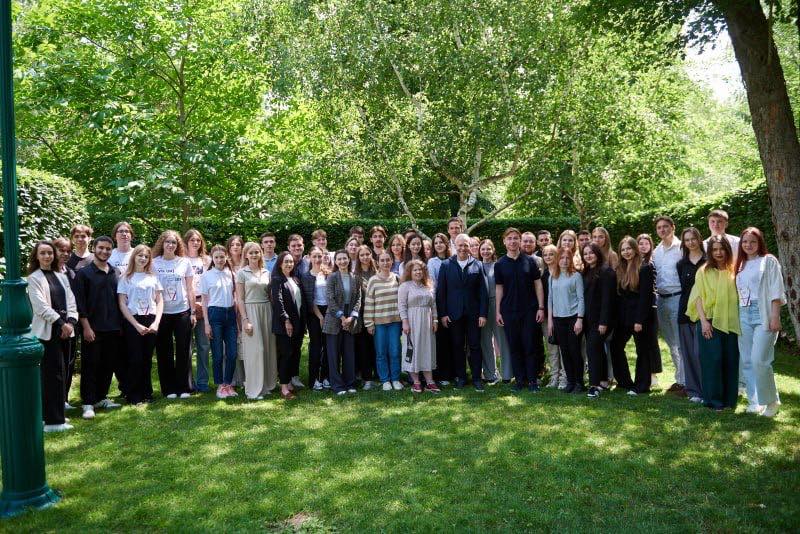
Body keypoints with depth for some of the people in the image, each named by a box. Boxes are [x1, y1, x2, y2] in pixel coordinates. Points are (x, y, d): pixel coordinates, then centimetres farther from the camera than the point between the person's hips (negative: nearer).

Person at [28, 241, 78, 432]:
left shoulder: (61, 277, 15)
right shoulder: (34, 278, -2)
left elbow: (70, 301, 10)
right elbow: (41, 306, -11)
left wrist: (70, 322, -5)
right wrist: (61, 323, -13)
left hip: (64, 330, 6)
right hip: (47, 332, -6)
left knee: (61, 373, 8)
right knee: (53, 373, -8)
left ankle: (56, 414, 18)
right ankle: (54, 421, -5)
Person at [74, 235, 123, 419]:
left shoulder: (114, 273, 11)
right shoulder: (84, 273, -3)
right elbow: (80, 302, -7)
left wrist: (120, 323, 9)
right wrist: (86, 327, -13)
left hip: (113, 328, 5)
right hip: (93, 328, -5)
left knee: (108, 365, 10)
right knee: (90, 366, -1)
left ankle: (101, 397, 22)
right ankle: (88, 403, 4)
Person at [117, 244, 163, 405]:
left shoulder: (153, 277, 10)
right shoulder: (126, 278, 3)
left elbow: (160, 301, 8)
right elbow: (122, 304, -2)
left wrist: (156, 322, -6)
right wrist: (136, 325, -11)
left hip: (151, 321, 2)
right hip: (132, 321, -2)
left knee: (147, 359, 6)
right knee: (135, 359, -1)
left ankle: (146, 392, 16)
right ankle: (134, 395, 9)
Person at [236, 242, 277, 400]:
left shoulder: (266, 273, 11)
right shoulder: (242, 273, -2)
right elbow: (240, 299, -5)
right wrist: (245, 320, -13)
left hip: (267, 311, 5)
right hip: (250, 311, -5)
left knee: (268, 348, 6)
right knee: (254, 350, -5)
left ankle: (267, 385, 18)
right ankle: (253, 390, 3)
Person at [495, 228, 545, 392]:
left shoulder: (529, 261, 1)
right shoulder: (500, 264, 4)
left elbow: (538, 285, 2)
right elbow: (499, 288, 6)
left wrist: (541, 308, -4)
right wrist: (498, 311, 2)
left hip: (529, 310, -1)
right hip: (509, 311, 1)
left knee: (530, 346, 0)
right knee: (514, 347, 6)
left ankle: (532, 379, 10)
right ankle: (520, 379, 15)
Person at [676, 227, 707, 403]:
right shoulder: (681, 264, 12)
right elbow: (683, 287, 12)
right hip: (686, 311, 4)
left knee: (700, 351, -9)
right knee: (688, 352, 5)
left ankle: (705, 390, 0)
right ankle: (693, 390, 13)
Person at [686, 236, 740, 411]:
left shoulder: (733, 271, 8)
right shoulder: (704, 272, 2)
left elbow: (738, 296, 11)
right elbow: (698, 297, -1)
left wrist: (740, 321, 2)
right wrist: (703, 321, -10)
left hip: (730, 322, 3)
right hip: (710, 322, -2)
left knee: (731, 360, 4)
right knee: (713, 360, -4)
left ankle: (729, 399, 16)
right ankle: (714, 400, 5)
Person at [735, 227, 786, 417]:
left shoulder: (769, 261, 2)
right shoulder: (740, 265, 17)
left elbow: (776, 291, -5)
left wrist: (775, 317, -12)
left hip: (763, 315, -6)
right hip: (744, 315, 6)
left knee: (759, 360, -14)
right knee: (747, 361, 5)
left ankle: (771, 401, 3)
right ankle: (754, 401, 14)